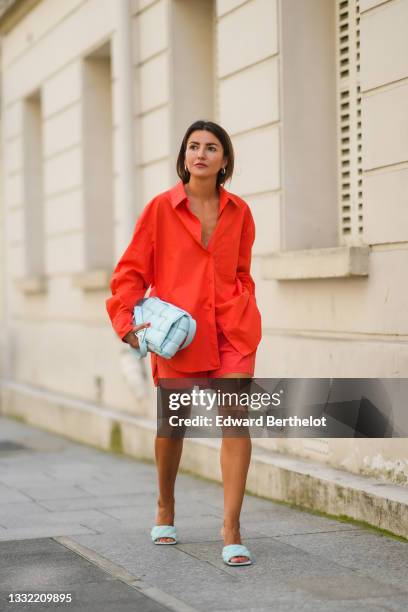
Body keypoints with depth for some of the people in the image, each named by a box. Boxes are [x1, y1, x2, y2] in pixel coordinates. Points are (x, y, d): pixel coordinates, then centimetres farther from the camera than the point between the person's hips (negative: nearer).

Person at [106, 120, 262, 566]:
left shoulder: (238, 211, 8)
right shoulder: (161, 208, -1)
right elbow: (130, 272, 1)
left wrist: (243, 310, 6)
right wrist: (128, 321, -10)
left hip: (232, 330, 2)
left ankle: (231, 528, -6)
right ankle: (165, 510, 36)